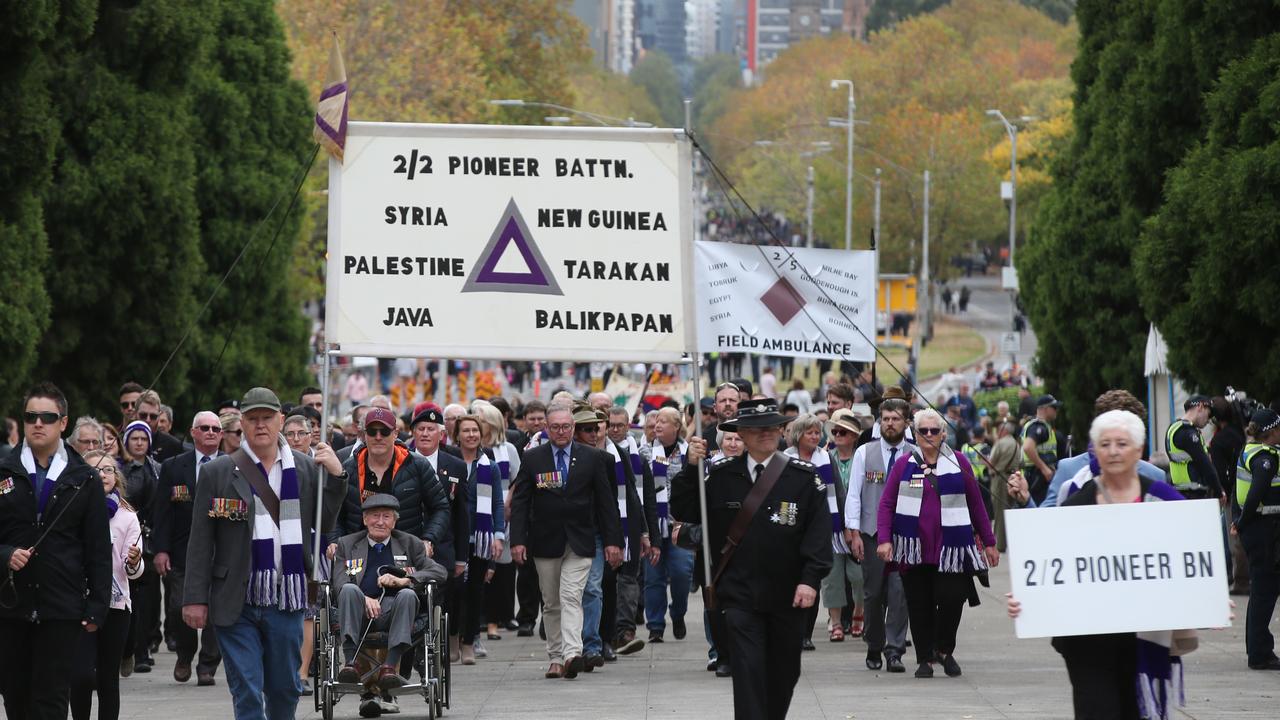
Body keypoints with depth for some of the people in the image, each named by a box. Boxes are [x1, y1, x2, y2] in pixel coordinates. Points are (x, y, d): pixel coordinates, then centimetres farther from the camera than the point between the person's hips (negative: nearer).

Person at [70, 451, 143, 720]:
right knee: (82, 675, -13)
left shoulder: (126, 516, 5)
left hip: (115, 604, 2)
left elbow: (133, 571, 2)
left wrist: (134, 562, -19)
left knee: (108, 678, 6)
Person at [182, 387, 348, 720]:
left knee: (285, 689, 12)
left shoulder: (306, 469, 9)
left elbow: (325, 523, 8)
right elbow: (200, 540, 1)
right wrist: (195, 598, -3)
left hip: (286, 600, 2)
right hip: (236, 602, -2)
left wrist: (336, 477, -4)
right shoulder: (218, 472, 2)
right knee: (247, 693, -4)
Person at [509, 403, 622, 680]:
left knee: (571, 597, -15)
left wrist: (612, 540, -1)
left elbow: (606, 501, 5)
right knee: (551, 603, 7)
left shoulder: (592, 458, 3)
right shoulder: (532, 459, 4)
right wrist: (518, 540, -9)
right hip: (545, 542, 2)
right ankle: (555, 658, 15)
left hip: (579, 541, -2)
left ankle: (572, 654, -26)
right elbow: (520, 502, 1)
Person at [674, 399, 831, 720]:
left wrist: (810, 579, -14)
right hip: (741, 594, -1)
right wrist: (692, 468, -11)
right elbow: (683, 511, 1)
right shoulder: (721, 475, 1)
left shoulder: (804, 477, -3)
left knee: (784, 673, 14)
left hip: (788, 594, 1)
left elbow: (819, 531, -6)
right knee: (748, 670, -10)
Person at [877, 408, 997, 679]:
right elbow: (887, 504, 2)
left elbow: (976, 504, 10)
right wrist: (884, 539, -11)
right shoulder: (903, 465, 5)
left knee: (952, 598, -9)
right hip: (914, 548, 0)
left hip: (950, 545, 0)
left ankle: (944, 649, 15)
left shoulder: (958, 463, 6)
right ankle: (924, 659, 13)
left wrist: (989, 542, 10)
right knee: (919, 604, 2)